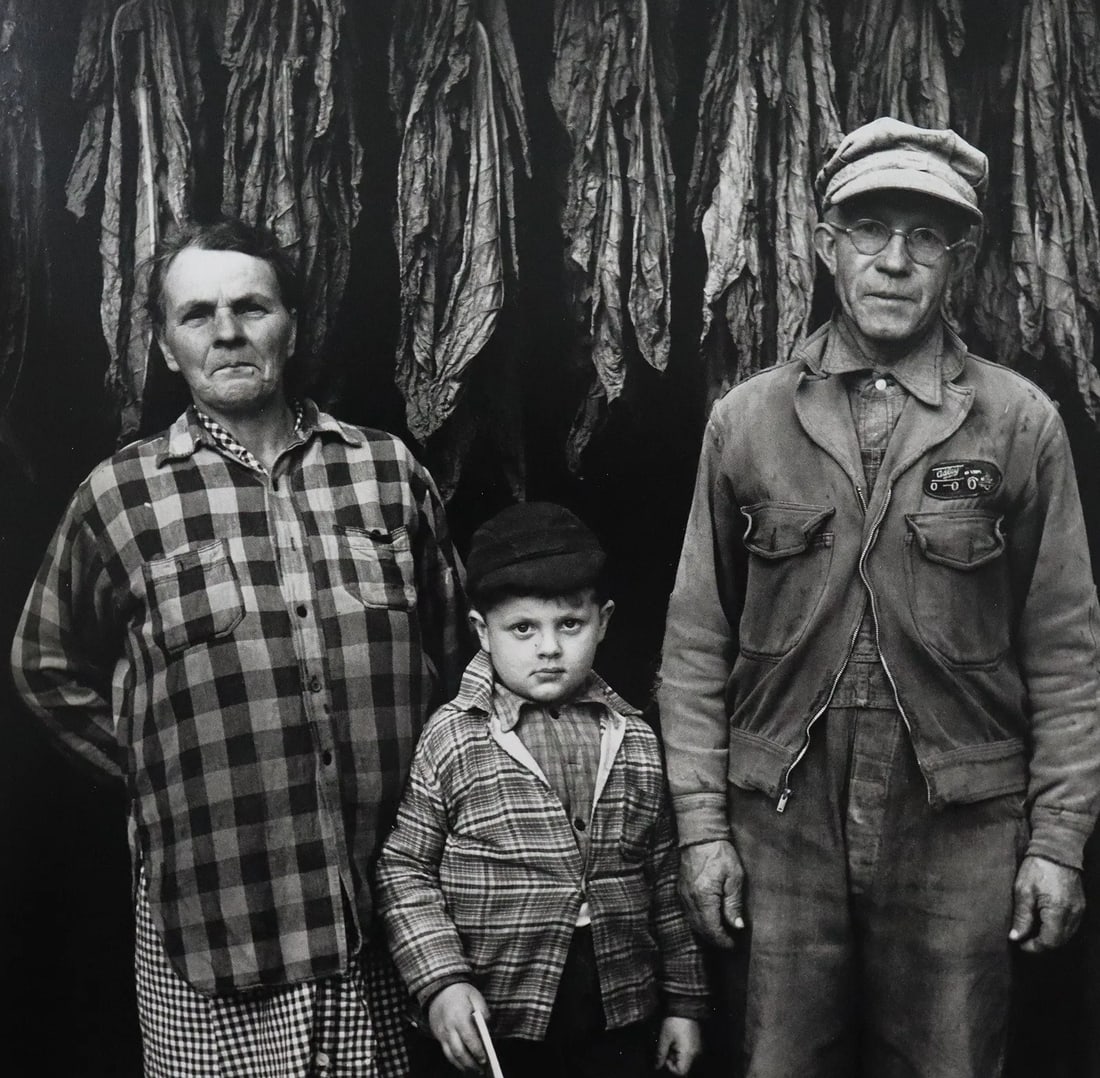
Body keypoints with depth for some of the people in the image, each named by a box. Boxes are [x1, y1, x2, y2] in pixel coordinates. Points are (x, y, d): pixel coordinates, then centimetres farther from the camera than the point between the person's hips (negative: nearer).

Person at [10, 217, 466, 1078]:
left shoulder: (390, 472, 3)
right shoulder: (119, 498, -1)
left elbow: (450, 649, 13)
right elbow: (50, 670, 12)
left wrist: (408, 770, 6)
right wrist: (169, 773, 6)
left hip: (388, 908, 2)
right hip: (212, 906, -1)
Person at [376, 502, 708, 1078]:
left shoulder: (633, 740, 4)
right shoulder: (450, 740, -6)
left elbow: (663, 880, 9)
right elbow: (404, 871, -4)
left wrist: (683, 1001, 10)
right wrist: (441, 981, -14)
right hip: (493, 1030, -3)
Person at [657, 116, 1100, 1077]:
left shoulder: (1021, 423, -1)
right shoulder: (747, 419, 2)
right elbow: (697, 644, 3)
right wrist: (700, 825, 0)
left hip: (961, 835, -1)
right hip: (783, 825, 1)